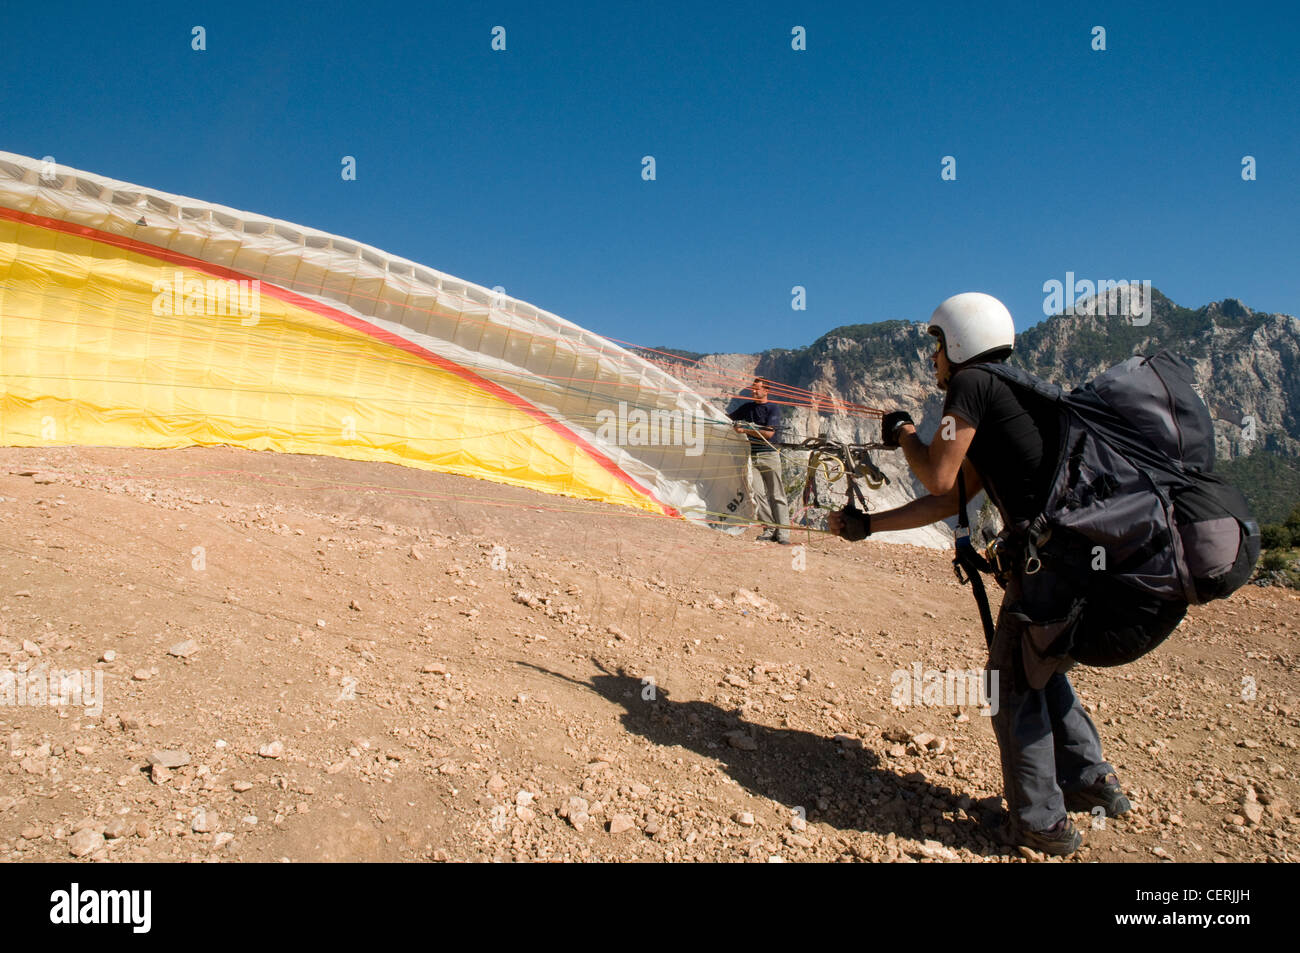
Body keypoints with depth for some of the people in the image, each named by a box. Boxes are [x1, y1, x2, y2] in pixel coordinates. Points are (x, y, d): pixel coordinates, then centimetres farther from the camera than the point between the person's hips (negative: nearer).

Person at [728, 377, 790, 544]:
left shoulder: (773, 409, -2)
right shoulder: (747, 407, 15)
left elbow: (769, 433, -13)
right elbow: (729, 417, 28)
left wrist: (745, 430, -14)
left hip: (769, 455, -5)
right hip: (752, 455, 5)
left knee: (777, 495, -4)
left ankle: (783, 533, -4)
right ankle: (770, 529, 4)